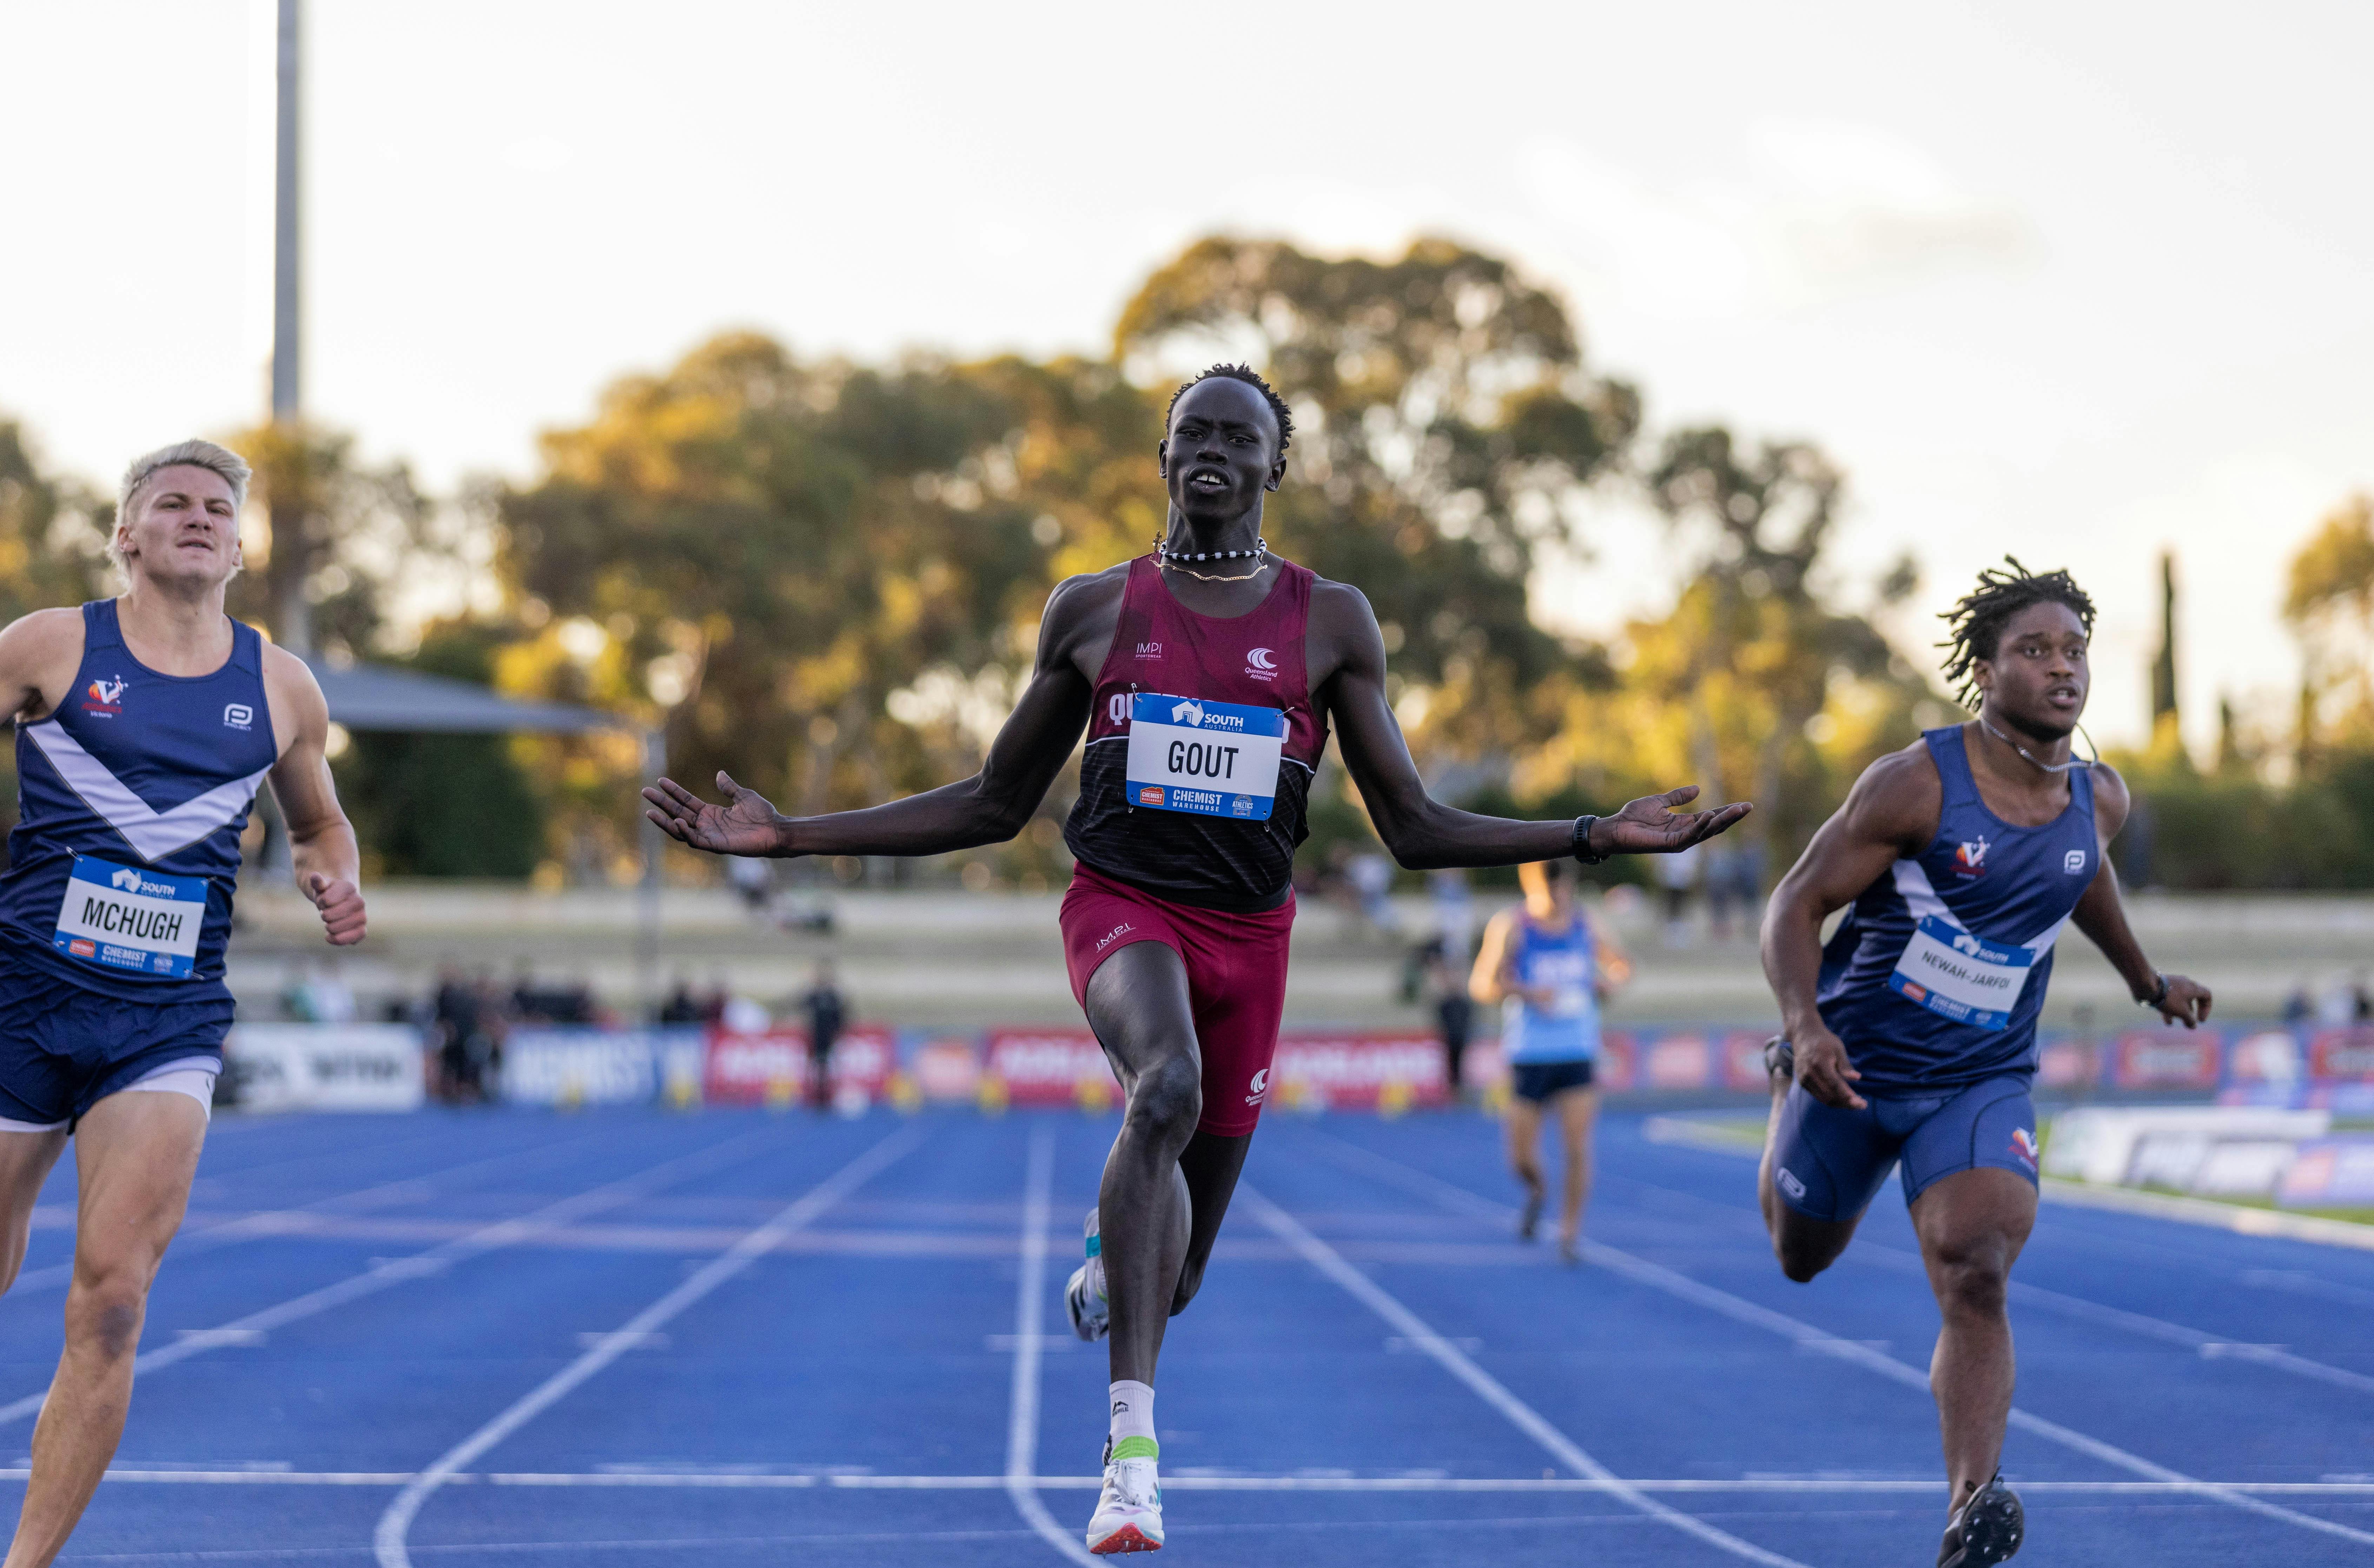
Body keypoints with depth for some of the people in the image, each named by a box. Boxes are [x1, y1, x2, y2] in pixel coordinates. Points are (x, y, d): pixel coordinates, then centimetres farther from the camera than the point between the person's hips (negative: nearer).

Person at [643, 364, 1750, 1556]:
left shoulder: (1331, 624, 5)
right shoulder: (1093, 611, 5)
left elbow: (1413, 828, 5)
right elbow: (994, 805, 12)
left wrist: (1593, 837, -7)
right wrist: (789, 835, 5)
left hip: (1249, 932, 2)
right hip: (1123, 908, -2)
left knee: (1175, 1275, 8)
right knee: (1168, 1086, -38)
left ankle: (1107, 1262, 50)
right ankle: (1133, 1447, -40)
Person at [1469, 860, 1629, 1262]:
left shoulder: (1586, 925, 4)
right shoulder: (1511, 927, -6)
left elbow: (1622, 964, 22)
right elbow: (1481, 985, -11)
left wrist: (1610, 981, 0)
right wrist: (1526, 993, -25)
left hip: (1578, 1056, 2)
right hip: (1529, 1058, -2)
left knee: (1578, 1150, -10)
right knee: (1522, 1159, 3)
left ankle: (1570, 1233, 3)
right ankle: (1536, 1191, 37)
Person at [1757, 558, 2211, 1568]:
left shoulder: (2100, 803, -2)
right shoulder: (1916, 784, -19)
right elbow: (1797, 903, -17)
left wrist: (2147, 980, 33)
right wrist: (1805, 1026, -33)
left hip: (1983, 1084, 2)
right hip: (1858, 1065, -2)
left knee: (1977, 1278, -21)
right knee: (1801, 1259, 21)